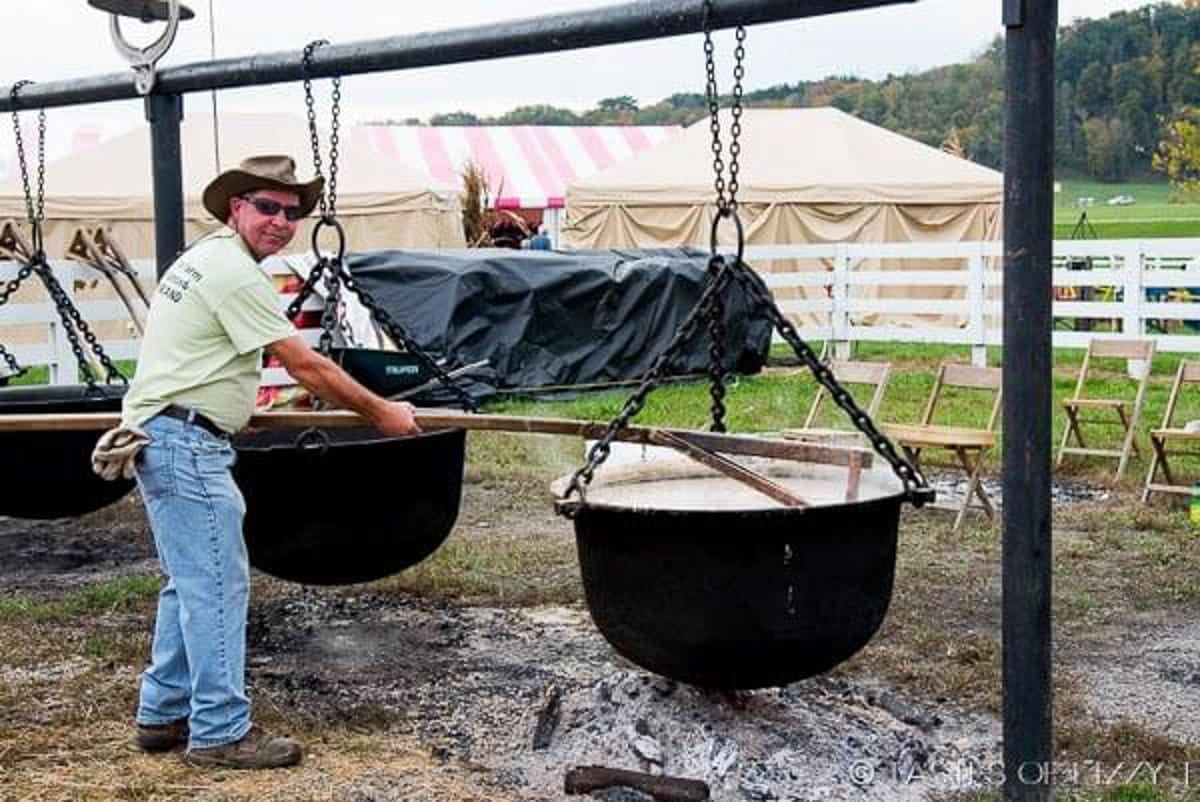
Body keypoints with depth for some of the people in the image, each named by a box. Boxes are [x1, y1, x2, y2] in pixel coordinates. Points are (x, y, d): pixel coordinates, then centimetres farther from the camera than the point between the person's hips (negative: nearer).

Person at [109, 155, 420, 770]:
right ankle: (220, 732, -2)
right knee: (218, 586, -7)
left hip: (158, 437, 11)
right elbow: (305, 366, -15)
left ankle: (163, 715, 24)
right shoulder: (236, 274, -15)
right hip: (186, 442, -11)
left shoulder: (203, 256, 18)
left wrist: (237, 408, 44)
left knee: (191, 582, 16)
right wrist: (381, 412, -6)